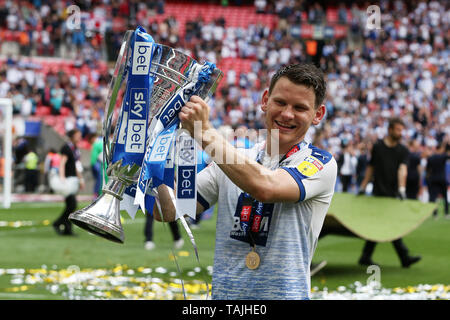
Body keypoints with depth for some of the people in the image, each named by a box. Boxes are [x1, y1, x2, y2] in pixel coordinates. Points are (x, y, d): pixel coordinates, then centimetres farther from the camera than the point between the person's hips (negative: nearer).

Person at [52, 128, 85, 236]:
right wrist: (62, 177, -33)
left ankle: (67, 230, 10)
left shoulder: (76, 149, 17)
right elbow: (62, 163, -20)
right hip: (67, 180, -9)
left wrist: (80, 180, 27)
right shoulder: (66, 148, -10)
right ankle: (57, 224, -4)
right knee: (72, 204, -15)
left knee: (70, 205, 8)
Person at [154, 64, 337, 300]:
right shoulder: (232, 161, 12)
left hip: (284, 294, -3)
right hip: (224, 293, 3)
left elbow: (264, 187, -21)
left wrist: (205, 132, -20)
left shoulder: (320, 163, -2)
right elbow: (169, 211, 7)